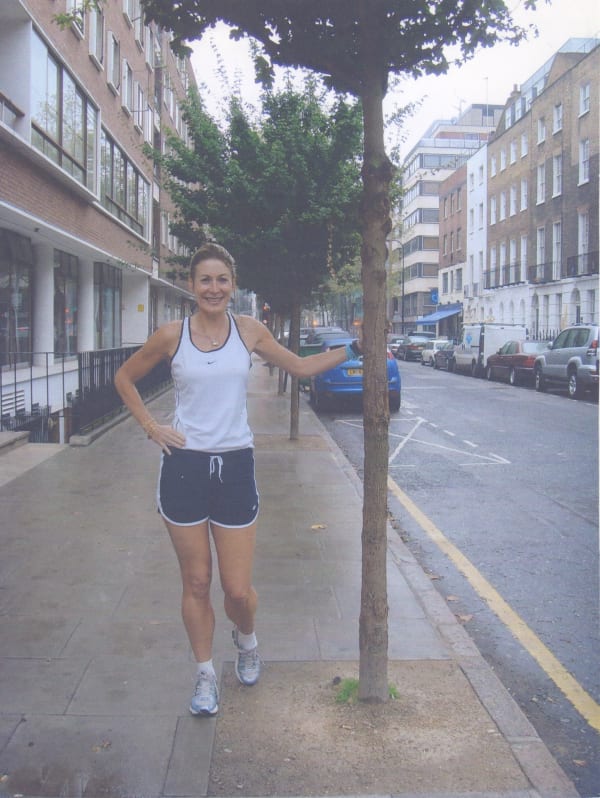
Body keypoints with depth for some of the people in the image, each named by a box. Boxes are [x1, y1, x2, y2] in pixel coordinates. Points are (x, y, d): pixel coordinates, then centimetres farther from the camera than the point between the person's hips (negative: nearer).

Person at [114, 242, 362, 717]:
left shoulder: (249, 331, 4)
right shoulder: (172, 335, 0)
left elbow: (301, 366, 16)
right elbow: (124, 379, 13)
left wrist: (352, 349, 11)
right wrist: (151, 426, 2)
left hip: (235, 468, 1)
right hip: (184, 468, 0)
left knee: (239, 590, 2)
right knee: (197, 584, 9)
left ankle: (246, 641, 37)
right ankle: (206, 675, 29)